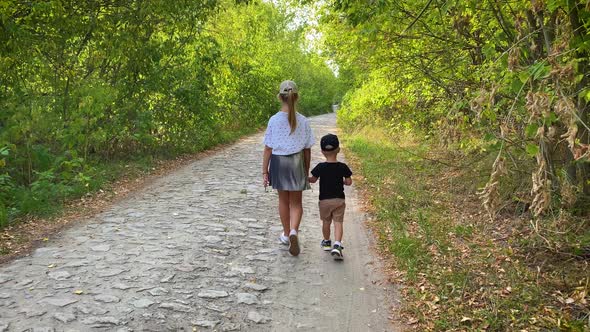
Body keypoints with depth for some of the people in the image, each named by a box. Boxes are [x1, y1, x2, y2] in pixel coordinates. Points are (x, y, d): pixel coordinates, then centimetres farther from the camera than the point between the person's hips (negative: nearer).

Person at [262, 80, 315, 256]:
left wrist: (264, 171, 0)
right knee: (296, 202, 11)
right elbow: (307, 149, -1)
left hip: (278, 162, 0)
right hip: (297, 163, 0)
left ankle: (286, 234, 32)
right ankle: (294, 231, -13)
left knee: (283, 200, 17)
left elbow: (268, 149, -9)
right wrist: (307, 171, 11)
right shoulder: (303, 121, -8)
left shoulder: (274, 120, -11)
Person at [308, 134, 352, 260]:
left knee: (326, 222, 17)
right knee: (338, 222, 1)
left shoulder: (320, 167, -11)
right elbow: (349, 182, -2)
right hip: (339, 200, 0)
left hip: (324, 200, 0)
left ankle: (326, 242, 34)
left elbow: (313, 179, 1)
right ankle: (337, 245, -15)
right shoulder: (343, 167, -8)